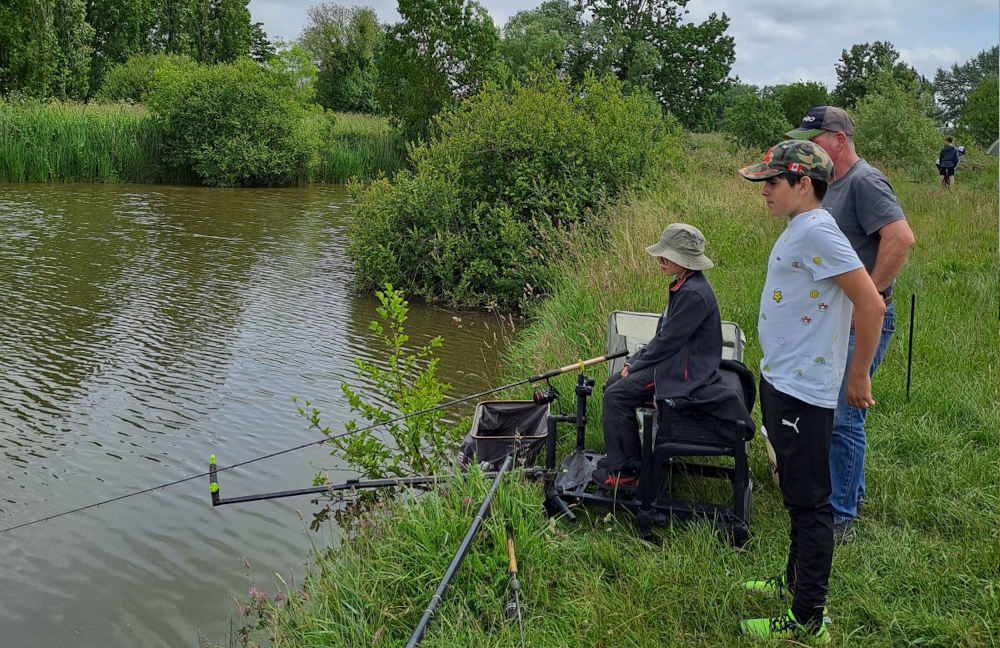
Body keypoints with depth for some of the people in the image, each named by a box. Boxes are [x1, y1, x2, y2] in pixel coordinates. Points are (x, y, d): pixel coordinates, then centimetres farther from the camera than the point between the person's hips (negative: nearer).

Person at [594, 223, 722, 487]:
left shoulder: (694, 294, -24)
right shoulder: (683, 286, 8)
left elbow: (668, 340, -22)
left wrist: (635, 365, -10)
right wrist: (635, 360, 8)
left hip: (685, 371, -11)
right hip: (674, 359, 11)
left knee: (617, 395, -15)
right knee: (613, 385, 9)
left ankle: (624, 471, -3)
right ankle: (621, 457, 18)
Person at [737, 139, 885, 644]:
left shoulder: (816, 231, -20)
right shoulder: (799, 229, 11)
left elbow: (872, 305, -24)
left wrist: (858, 375, -14)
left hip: (803, 391, -10)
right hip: (782, 381, 10)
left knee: (809, 503, -1)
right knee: (797, 495, 22)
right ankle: (796, 581, 39)